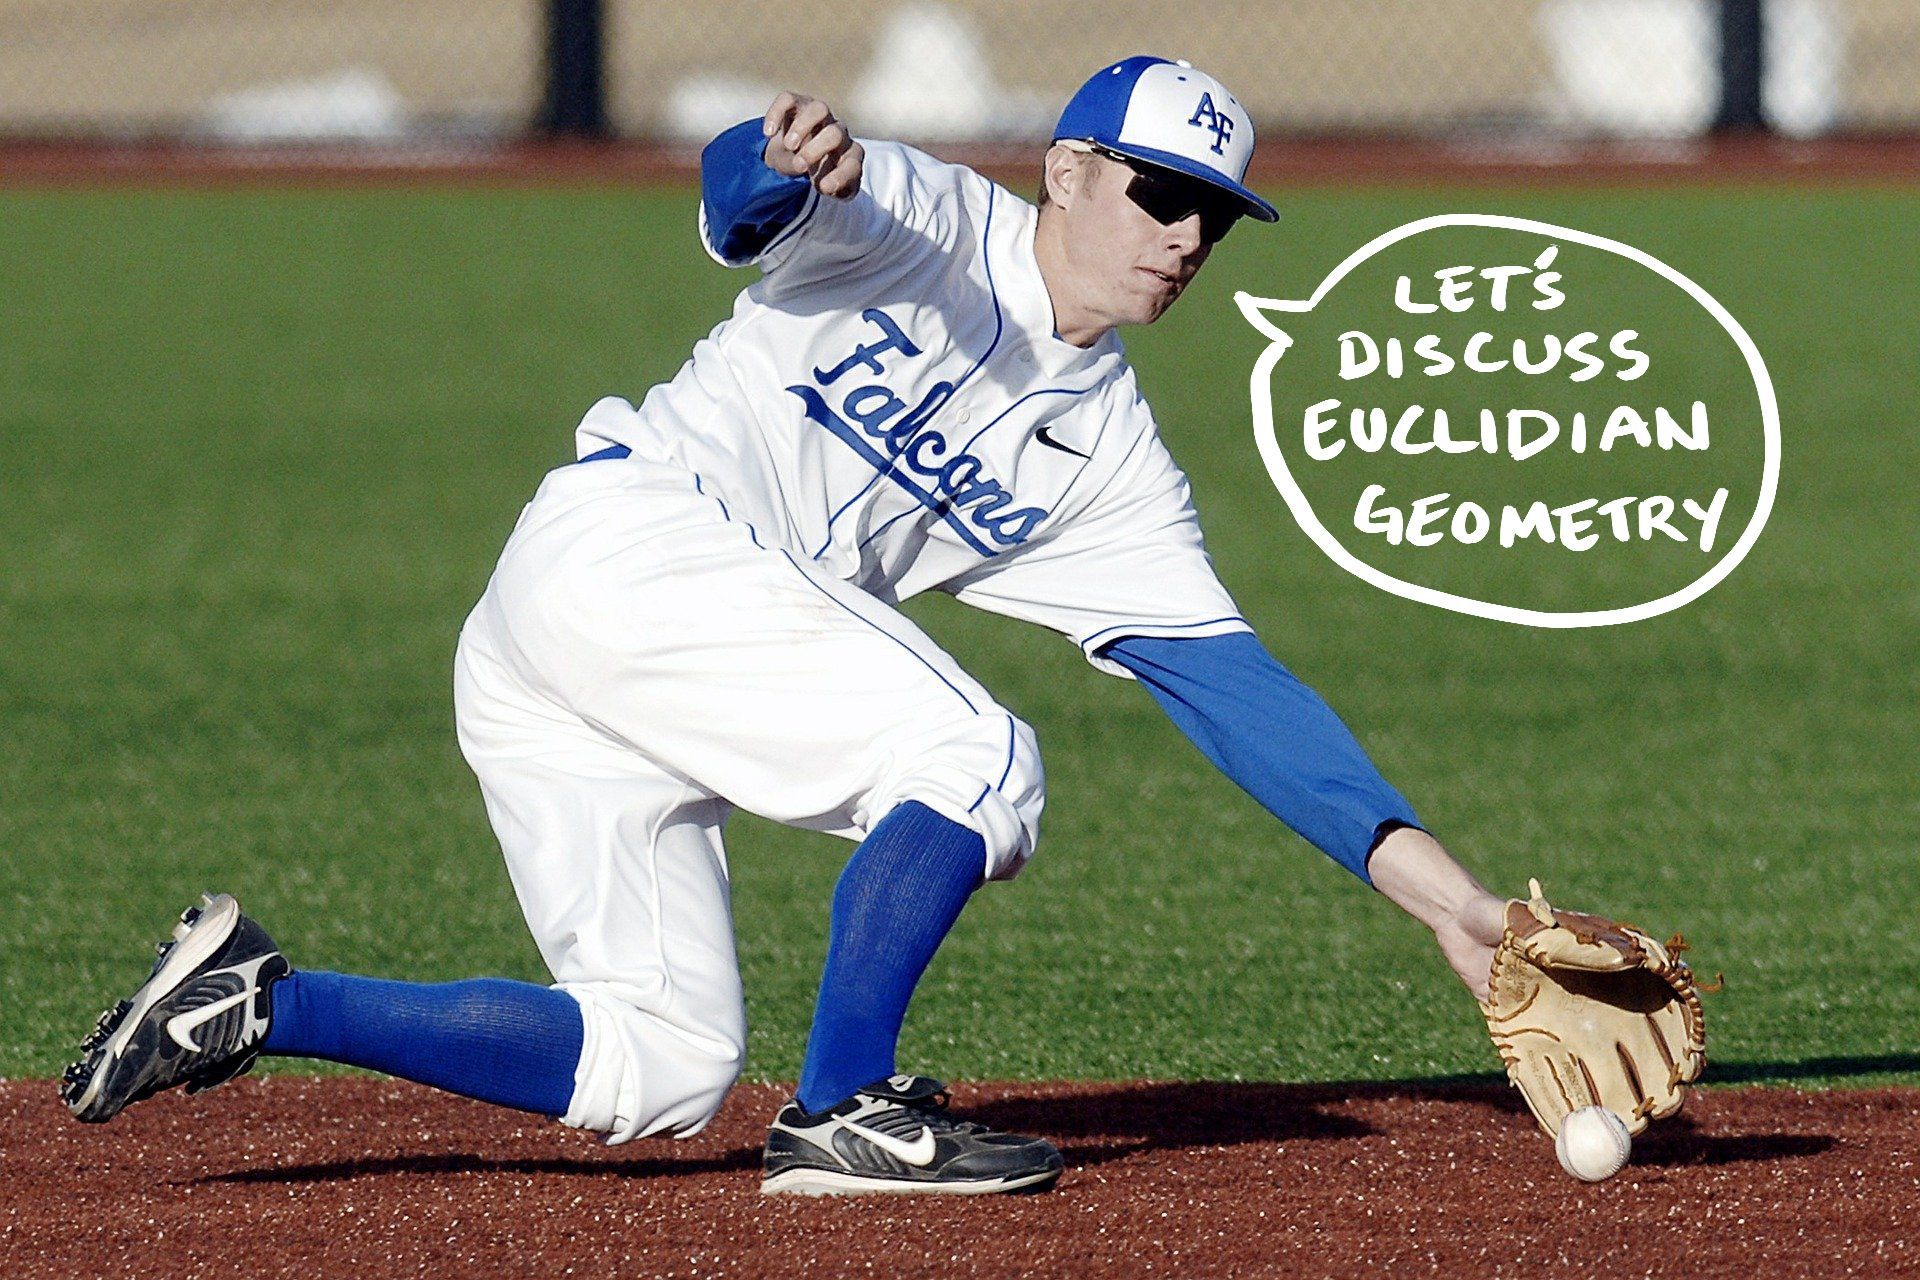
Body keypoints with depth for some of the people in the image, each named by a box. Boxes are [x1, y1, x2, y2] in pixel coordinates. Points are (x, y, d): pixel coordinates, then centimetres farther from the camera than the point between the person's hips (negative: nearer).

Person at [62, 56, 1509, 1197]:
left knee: (659, 1069, 2)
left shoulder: (1110, 456, 15)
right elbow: (740, 192, -20)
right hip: (627, 539, -8)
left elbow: (1226, 682, 11)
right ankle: (844, 1112, -10)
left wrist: (1429, 881, 2)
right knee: (976, 762, -16)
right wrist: (796, 165, -47)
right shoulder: (927, 224, -1)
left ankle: (254, 1003, 6)